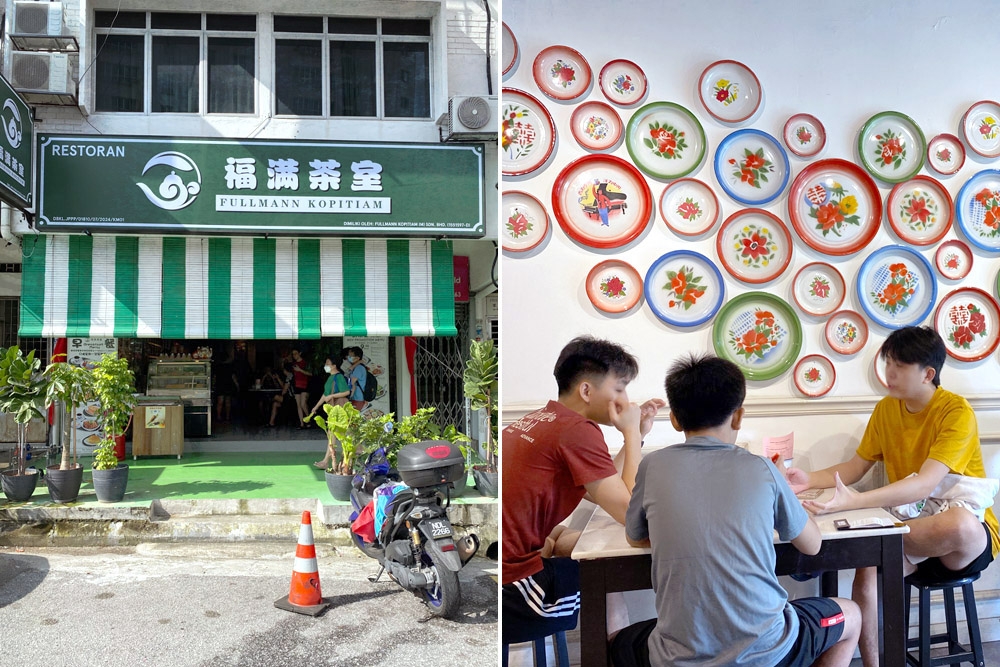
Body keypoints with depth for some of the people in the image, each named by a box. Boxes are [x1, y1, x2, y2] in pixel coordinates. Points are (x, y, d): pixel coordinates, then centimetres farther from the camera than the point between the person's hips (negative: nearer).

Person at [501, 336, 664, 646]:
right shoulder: (578, 430, -16)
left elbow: (604, 490, 16)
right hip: (512, 588, -9)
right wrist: (631, 433, -6)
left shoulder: (541, 419, 11)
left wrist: (636, 434, 12)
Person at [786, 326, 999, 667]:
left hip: (969, 531, -4)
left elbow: (925, 484, -30)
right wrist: (809, 480, -12)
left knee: (957, 526, -40)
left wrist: (854, 502, -43)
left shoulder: (956, 411, -17)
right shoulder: (886, 409, 3)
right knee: (867, 572, -26)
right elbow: (855, 468, 8)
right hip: (910, 523, 5)